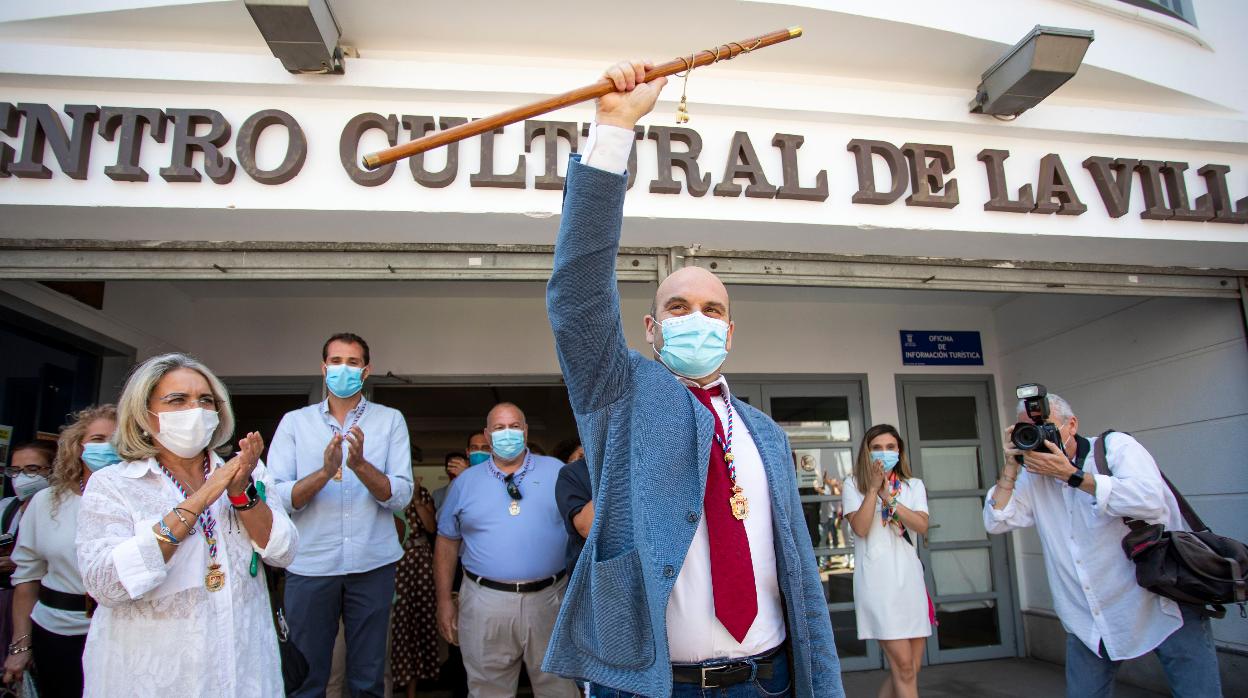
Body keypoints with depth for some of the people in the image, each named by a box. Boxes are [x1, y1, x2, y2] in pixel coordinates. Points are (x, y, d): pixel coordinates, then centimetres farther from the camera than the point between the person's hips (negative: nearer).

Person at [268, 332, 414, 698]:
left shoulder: (390, 420, 3)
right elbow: (275, 499, -7)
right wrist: (324, 471, -23)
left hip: (373, 565, 0)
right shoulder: (295, 422, 4)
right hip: (309, 566, 0)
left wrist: (360, 465, -23)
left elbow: (401, 496, -7)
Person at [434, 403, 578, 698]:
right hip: (485, 603, 1)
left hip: (549, 598, 0)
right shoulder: (466, 482, 8)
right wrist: (444, 601, 7)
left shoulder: (557, 471, 4)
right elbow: (447, 542, 11)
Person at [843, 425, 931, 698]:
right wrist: (874, 487, -14)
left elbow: (922, 526, -4)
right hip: (877, 580, -5)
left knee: (911, 668, 7)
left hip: (910, 578, 5)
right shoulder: (854, 485, 3)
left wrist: (889, 498, -15)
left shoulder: (914, 485, 13)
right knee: (903, 666, -9)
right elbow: (860, 529, -11)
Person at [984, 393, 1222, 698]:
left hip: (1163, 606, -4)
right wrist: (1011, 467, -8)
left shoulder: (1115, 446, -6)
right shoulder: (1033, 478, 5)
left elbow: (1151, 501, -23)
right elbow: (996, 522, 0)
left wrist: (1071, 475, -22)